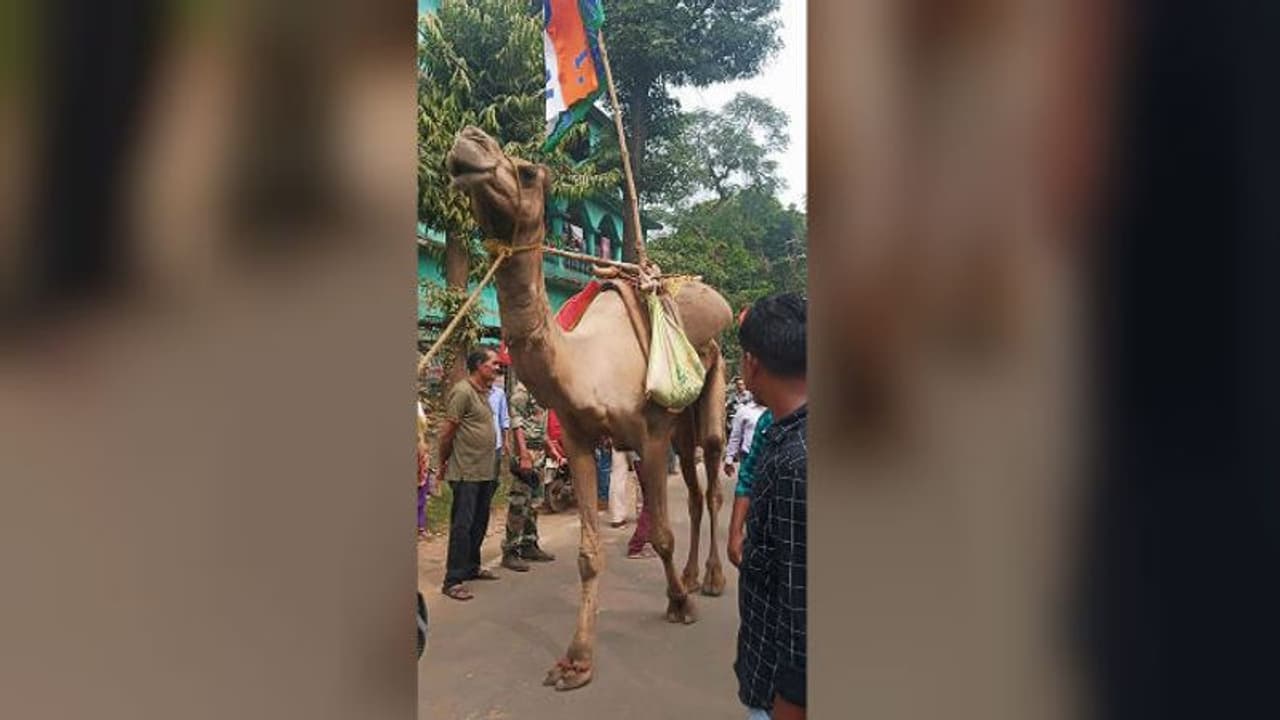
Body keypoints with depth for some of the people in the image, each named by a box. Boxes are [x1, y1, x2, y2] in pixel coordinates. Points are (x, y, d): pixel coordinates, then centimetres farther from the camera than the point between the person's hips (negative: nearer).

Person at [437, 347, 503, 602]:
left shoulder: (483, 392, 14)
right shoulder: (462, 391, -15)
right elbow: (447, 432, -14)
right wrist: (443, 464, -4)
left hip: (485, 472, 9)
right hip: (466, 473, -9)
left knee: (479, 523, 17)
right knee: (462, 526, -5)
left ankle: (471, 567, 31)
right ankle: (453, 580, 2)